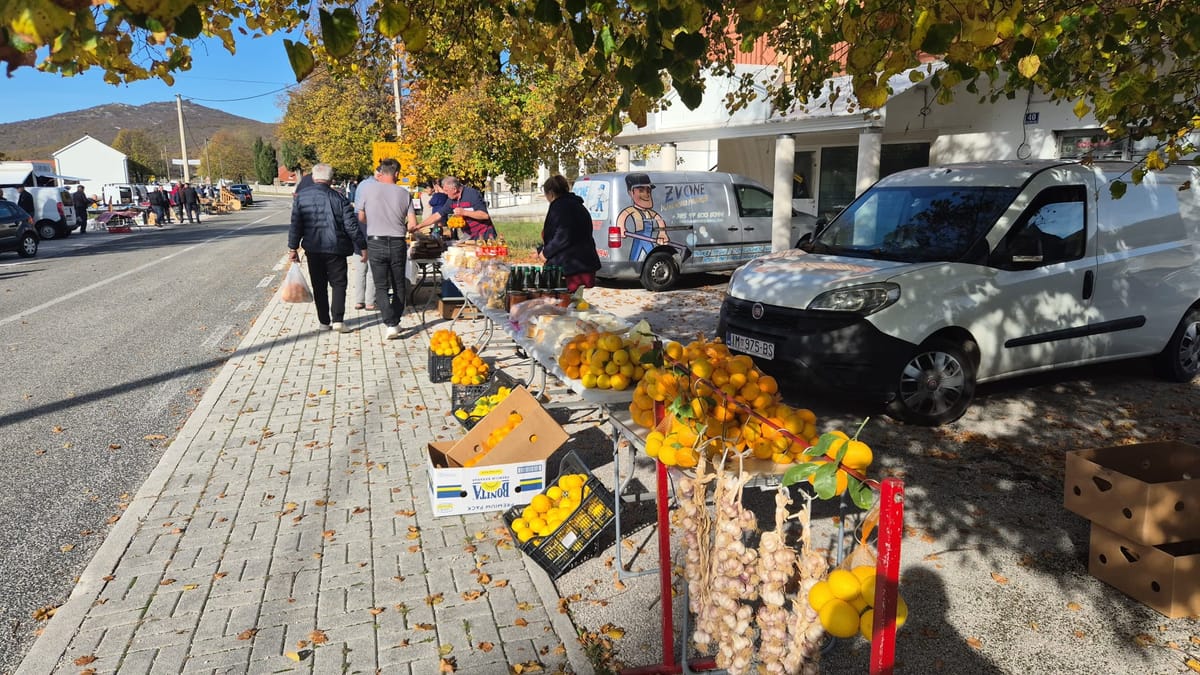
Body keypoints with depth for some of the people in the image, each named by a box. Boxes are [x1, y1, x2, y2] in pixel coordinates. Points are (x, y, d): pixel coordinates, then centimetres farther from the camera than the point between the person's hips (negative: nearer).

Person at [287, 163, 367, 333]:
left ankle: (324, 322, 14)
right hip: (336, 249, -2)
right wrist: (362, 247, 1)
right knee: (339, 284, 6)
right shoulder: (339, 198, -7)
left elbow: (295, 226, 2)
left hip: (313, 249, 2)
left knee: (319, 287, 11)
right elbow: (351, 226, -7)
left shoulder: (300, 198, 1)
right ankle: (338, 320, -4)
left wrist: (293, 248, 10)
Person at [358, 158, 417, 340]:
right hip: (398, 244, 1)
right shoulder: (404, 193, -1)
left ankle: (391, 324, -12)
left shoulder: (367, 190, -4)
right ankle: (395, 322, 24)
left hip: (376, 243, -1)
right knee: (398, 285, 15)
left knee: (381, 287, 3)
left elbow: (361, 218, 5)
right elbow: (412, 224, -1)